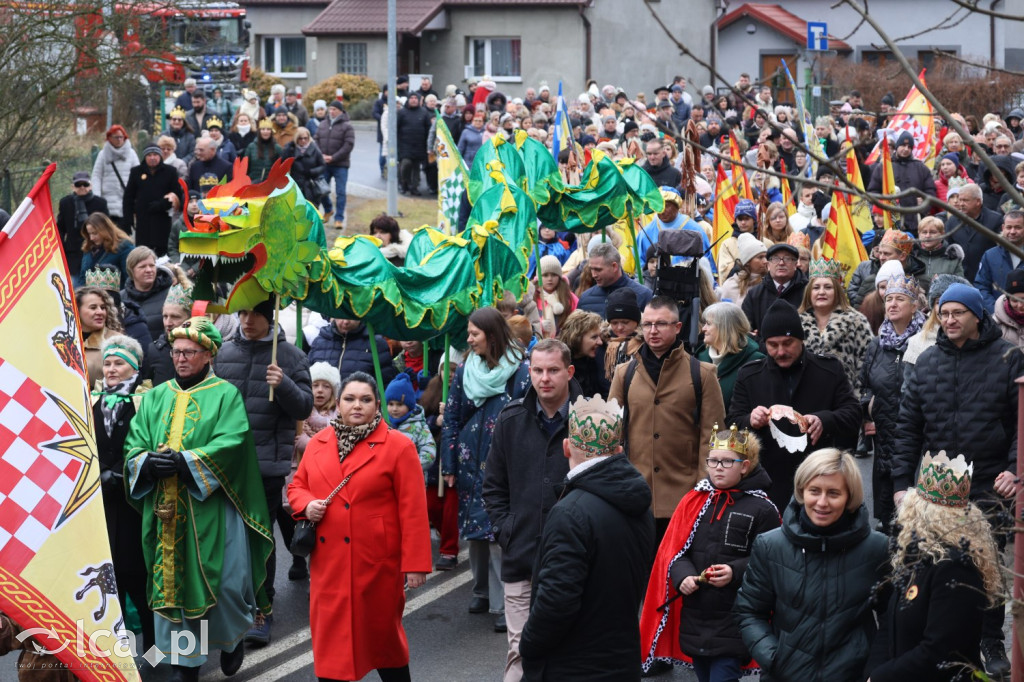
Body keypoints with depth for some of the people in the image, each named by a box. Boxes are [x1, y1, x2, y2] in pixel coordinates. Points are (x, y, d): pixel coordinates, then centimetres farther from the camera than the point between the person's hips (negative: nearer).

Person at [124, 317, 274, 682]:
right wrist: (149, 461, -15)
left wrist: (184, 461, -23)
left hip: (211, 509, -4)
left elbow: (230, 444, -13)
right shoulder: (155, 398, 13)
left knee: (225, 581, -2)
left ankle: (232, 637, 27)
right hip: (166, 511, 4)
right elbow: (133, 446, 8)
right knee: (171, 581, 3)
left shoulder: (225, 395, 0)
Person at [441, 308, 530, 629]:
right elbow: (451, 419, 10)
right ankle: (482, 590, 27)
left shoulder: (519, 373, -7)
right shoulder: (465, 371, 7)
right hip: (471, 465, 5)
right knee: (475, 529, 12)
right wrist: (449, 465, 6)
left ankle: (502, 604, -5)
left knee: (499, 532, -9)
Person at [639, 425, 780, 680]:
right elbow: (673, 551, 5)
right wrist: (682, 575, -14)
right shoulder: (693, 501, 6)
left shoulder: (762, 510, -6)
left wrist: (736, 572, -19)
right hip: (694, 619, 5)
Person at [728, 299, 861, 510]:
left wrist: (825, 420, -20)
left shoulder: (830, 370, 4)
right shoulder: (749, 375, 8)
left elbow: (853, 414, 1)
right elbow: (733, 425, 6)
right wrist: (750, 421, -18)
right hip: (767, 487, 1)